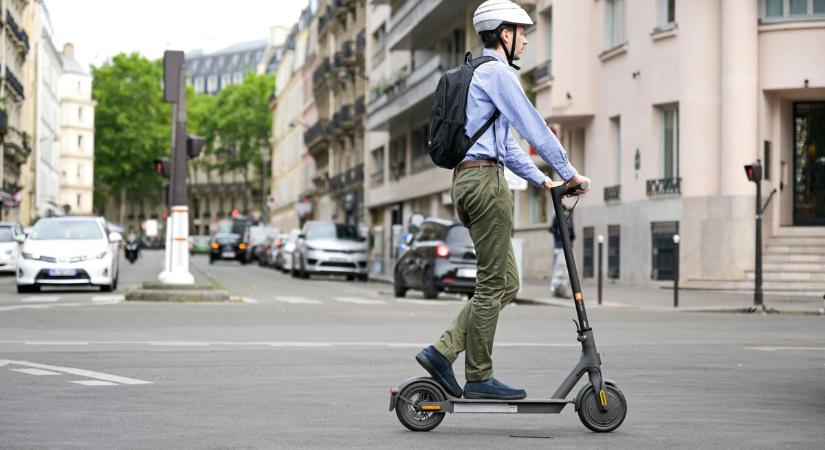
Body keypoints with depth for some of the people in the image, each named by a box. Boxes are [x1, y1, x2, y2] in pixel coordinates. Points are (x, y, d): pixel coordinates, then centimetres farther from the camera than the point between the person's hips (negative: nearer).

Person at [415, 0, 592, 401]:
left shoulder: (477, 74, 25)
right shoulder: (496, 72, -6)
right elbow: (533, 127, -9)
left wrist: (541, 180, 24)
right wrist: (569, 173, -2)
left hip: (468, 181, 10)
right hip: (485, 178, -10)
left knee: (506, 283, 9)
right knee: (493, 284, -6)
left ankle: (442, 352, 3)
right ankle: (479, 379, -2)